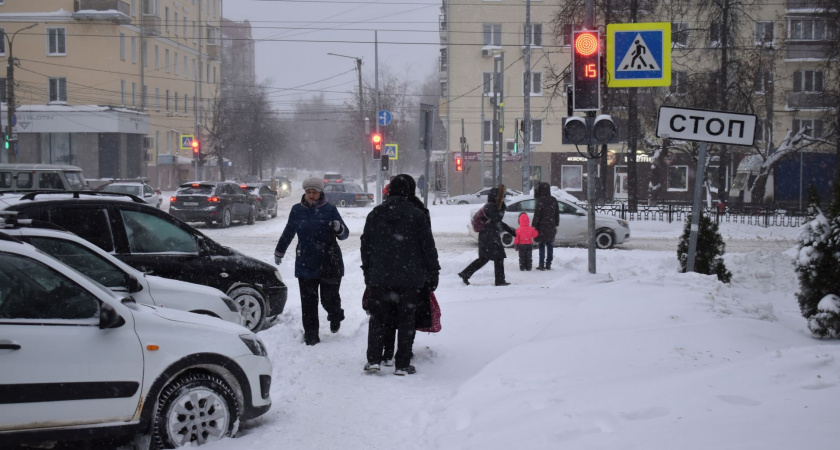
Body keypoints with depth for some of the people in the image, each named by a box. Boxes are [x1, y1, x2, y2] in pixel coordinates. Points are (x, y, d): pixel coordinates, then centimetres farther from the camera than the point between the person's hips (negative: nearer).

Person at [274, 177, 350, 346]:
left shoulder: (330, 210, -3)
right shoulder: (297, 210, 3)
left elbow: (344, 235, 0)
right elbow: (288, 233, 18)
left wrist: (339, 229, -23)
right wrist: (279, 252, 27)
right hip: (305, 264, 2)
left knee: (329, 299, 1)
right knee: (308, 303, 1)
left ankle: (335, 316, 35)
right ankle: (311, 335, 11)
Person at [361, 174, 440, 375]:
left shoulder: (374, 215, 4)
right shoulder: (417, 215, -4)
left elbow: (366, 246, 10)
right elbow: (428, 247, -3)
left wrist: (367, 271, 19)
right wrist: (433, 272, 6)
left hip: (379, 277, 2)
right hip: (410, 277, -2)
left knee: (377, 317, 11)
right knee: (406, 319, 4)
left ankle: (373, 360, 8)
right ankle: (402, 364, 4)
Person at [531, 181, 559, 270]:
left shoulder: (540, 200, -14)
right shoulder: (553, 200, 7)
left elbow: (537, 214, -14)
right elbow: (557, 213, 14)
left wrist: (534, 225, -7)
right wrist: (556, 223, 22)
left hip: (542, 227, -6)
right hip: (551, 227, 6)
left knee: (542, 246, -1)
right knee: (550, 245, 9)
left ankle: (541, 265, -1)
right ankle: (548, 265, 11)